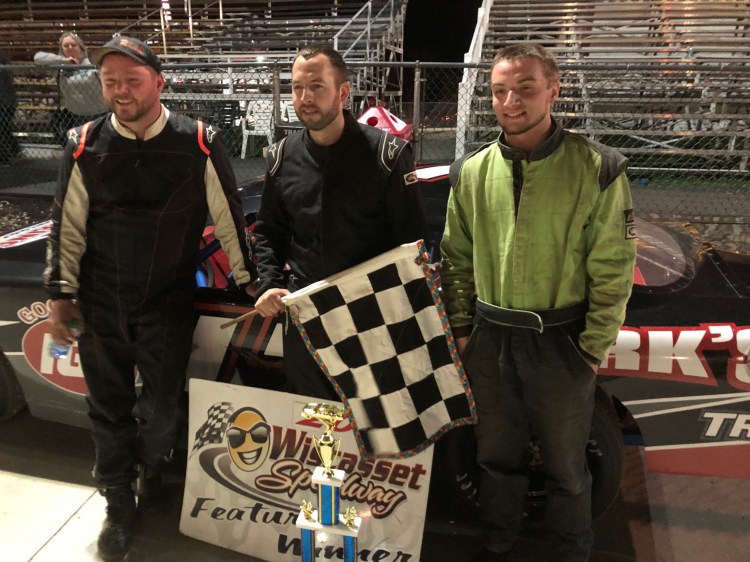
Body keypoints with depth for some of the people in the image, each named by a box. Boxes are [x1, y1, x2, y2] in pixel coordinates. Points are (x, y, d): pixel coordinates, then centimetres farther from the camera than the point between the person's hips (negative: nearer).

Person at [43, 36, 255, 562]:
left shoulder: (199, 144, -10)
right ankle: (119, 506, 34)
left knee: (163, 408, 8)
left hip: (169, 303, -2)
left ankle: (152, 467, 43)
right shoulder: (85, 146, -3)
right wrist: (62, 293, 3)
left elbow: (230, 219, -4)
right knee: (109, 405, 13)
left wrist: (248, 284, -2)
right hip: (99, 303, 2)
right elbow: (67, 225, 3)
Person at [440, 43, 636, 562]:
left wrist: (593, 349, -10)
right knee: (497, 455, 20)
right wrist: (461, 328, 4)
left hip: (561, 344, -3)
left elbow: (612, 271, -9)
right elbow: (456, 258, 8)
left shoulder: (596, 169, -10)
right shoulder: (472, 172, 1)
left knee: (566, 465, 14)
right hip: (490, 343, 4)